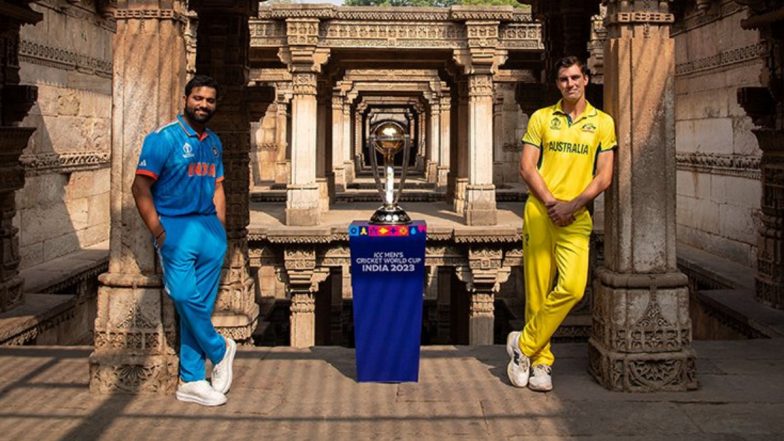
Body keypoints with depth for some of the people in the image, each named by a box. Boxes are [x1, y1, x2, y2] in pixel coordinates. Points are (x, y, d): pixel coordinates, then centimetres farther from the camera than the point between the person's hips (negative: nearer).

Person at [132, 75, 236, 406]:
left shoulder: (213, 142, 15)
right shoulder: (164, 138, -5)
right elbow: (140, 186, -9)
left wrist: (221, 229, 12)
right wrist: (158, 231, -14)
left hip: (209, 227, 6)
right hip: (176, 226, -5)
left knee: (201, 304, 4)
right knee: (185, 296, -17)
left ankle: (191, 381, 10)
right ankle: (220, 350, 7)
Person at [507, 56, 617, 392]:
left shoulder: (602, 122, 9)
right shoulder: (541, 118, 10)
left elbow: (604, 176, 4)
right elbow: (527, 167, 4)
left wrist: (573, 204, -8)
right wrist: (551, 202, -8)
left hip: (576, 217, 0)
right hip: (539, 213, 0)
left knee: (572, 287, -16)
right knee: (537, 289, 0)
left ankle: (524, 344, 0)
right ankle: (540, 361, 11)